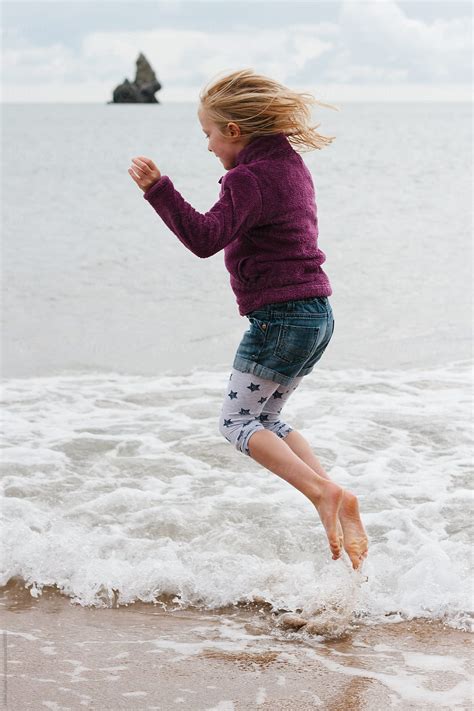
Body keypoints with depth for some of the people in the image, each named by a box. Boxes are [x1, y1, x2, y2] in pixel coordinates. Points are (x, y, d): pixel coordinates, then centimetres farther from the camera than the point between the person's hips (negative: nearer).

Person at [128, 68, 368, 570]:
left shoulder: (249, 178, -16)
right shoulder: (289, 162, 13)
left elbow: (206, 238, -29)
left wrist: (157, 189, -31)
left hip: (280, 317, -9)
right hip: (316, 313, 9)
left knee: (237, 421, 3)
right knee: (265, 419, 18)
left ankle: (323, 491, -12)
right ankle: (341, 507, 7)